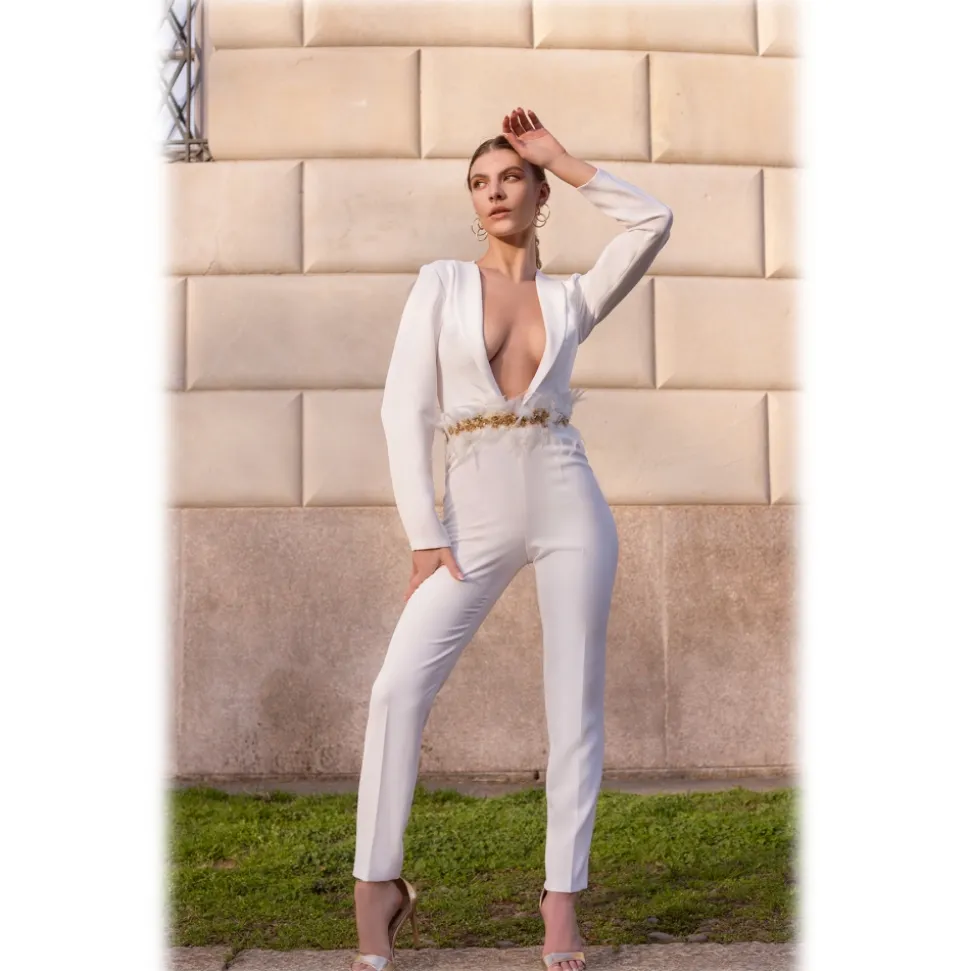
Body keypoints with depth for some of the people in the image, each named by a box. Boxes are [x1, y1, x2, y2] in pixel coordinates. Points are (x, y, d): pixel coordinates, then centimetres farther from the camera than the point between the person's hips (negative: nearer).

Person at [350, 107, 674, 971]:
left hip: (568, 506, 1)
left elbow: (653, 220, -3)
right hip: (475, 519, 0)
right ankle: (378, 886, 3)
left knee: (575, 702, 0)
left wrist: (561, 160, 5)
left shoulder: (571, 299, 11)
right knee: (400, 687, -10)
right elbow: (405, 406, 1)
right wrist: (424, 535, -6)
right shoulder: (441, 283, 8)